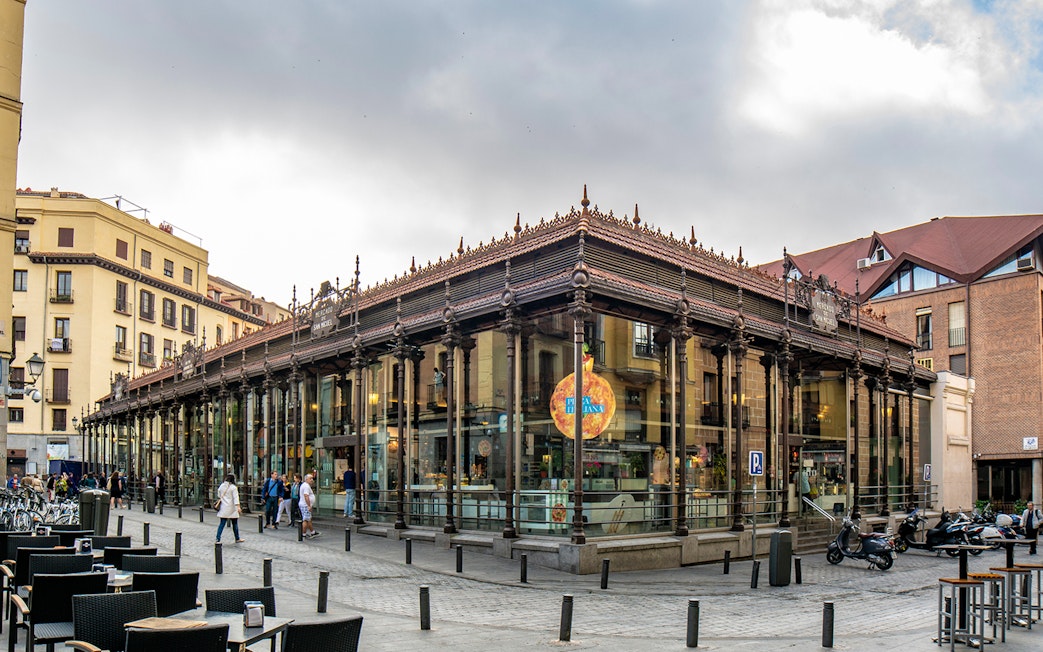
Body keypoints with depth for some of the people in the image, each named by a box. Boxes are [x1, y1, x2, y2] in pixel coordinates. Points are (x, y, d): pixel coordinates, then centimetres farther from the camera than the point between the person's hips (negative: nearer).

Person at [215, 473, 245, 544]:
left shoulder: (221, 486, 5)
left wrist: (218, 503, 28)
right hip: (231, 508, -4)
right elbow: (236, 497, -17)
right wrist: (238, 506, -22)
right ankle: (237, 539, 17)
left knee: (222, 524, 3)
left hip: (223, 508, 5)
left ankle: (218, 539, -5)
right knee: (235, 524, 7)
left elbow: (219, 496, 14)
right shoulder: (233, 487, -10)